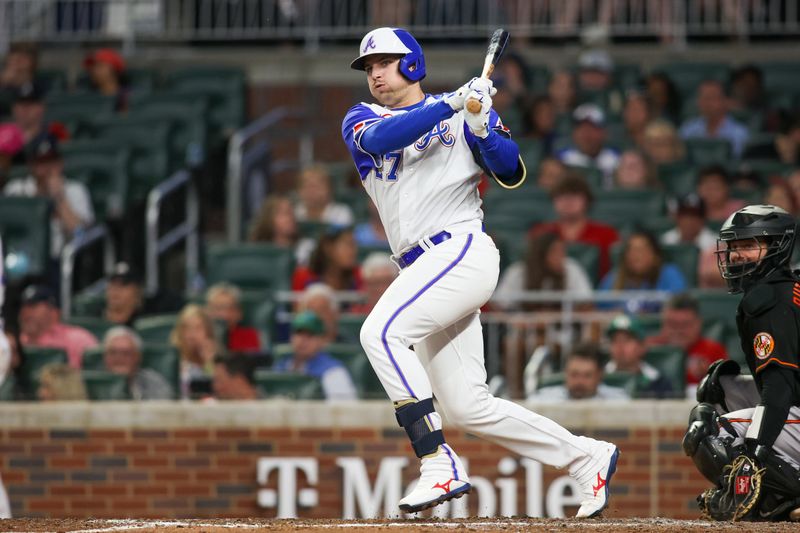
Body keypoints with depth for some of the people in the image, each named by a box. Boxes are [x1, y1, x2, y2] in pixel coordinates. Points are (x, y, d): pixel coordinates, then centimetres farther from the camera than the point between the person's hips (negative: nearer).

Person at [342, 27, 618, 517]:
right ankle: (587, 458, 16)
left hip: (463, 250, -6)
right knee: (469, 408, 4)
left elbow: (511, 173, -2)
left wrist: (481, 128, -18)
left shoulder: (464, 112, 7)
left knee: (382, 332, -28)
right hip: (425, 268, 6)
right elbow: (380, 138, -9)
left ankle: (439, 465, -31)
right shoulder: (360, 121, 16)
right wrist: (449, 106, -17)